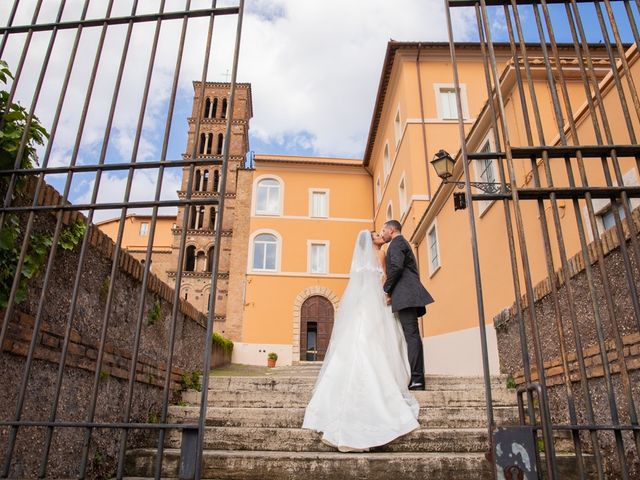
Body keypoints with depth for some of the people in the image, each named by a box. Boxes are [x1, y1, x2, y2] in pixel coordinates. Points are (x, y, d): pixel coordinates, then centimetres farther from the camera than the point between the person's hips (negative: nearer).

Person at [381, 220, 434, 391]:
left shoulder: (396, 243, 1)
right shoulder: (403, 243, 31)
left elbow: (396, 267, -16)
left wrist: (387, 290, -8)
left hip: (405, 294, -10)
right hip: (409, 296, 10)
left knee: (411, 334, -14)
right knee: (411, 334, 5)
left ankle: (416, 379, -18)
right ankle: (416, 378, 4)